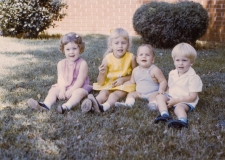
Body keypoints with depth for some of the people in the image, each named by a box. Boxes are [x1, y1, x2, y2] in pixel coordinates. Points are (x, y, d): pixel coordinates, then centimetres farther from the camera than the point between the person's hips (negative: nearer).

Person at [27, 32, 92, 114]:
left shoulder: (82, 63, -10)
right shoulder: (61, 64, 4)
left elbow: (80, 80, -15)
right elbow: (61, 78, -3)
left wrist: (71, 90, -23)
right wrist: (62, 89, -20)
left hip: (78, 87, -5)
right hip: (64, 87, 5)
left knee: (78, 93, -35)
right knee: (53, 90, -17)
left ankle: (67, 106, -60)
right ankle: (46, 105, -43)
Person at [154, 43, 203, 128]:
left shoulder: (193, 77, -13)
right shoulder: (172, 74, 7)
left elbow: (192, 97, -16)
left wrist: (176, 100, -19)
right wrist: (167, 98, -3)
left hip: (186, 101, -6)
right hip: (172, 98, 7)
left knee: (179, 107, -35)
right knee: (160, 96, -16)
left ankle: (182, 120, -64)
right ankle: (165, 115, -36)